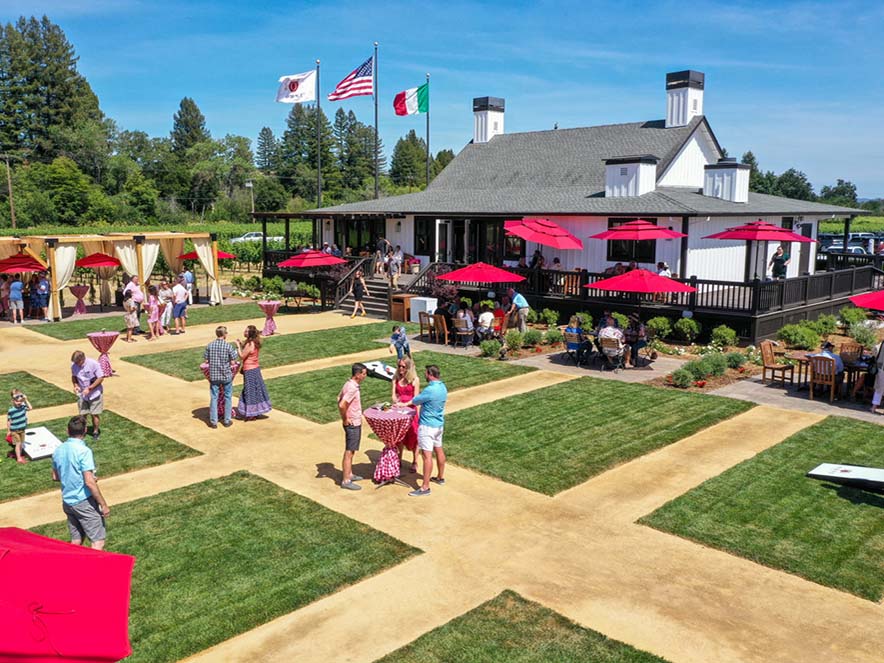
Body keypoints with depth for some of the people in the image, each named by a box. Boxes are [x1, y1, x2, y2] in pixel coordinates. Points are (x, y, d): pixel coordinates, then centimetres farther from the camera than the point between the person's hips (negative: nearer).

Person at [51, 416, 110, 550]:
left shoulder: (58, 451, 3)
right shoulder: (84, 451, -19)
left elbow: (55, 477, 17)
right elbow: (89, 482, -23)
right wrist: (104, 504, -17)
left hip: (67, 502, 7)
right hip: (84, 501, -7)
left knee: (76, 540, 16)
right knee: (99, 540, -1)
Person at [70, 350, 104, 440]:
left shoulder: (94, 364, -22)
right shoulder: (74, 365, -10)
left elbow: (101, 378, -16)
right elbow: (73, 376, 9)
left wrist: (89, 388, -21)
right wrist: (75, 385, -11)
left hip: (95, 393, -3)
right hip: (82, 394, 3)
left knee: (95, 414, 4)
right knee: (82, 414, 5)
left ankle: (96, 432, 22)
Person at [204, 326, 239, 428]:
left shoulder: (209, 346, -4)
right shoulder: (228, 346, -12)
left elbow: (205, 360, 0)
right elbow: (233, 362, -11)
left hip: (213, 375, 2)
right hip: (226, 375, -2)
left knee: (214, 398, 9)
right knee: (228, 398, 12)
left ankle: (213, 421, 11)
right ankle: (227, 420, 17)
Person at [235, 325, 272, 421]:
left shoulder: (249, 344, -21)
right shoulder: (255, 343, 6)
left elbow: (242, 356, -17)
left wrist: (238, 346, -9)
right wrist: (241, 344, 8)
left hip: (249, 370, -9)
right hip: (255, 368, 9)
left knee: (250, 390, -1)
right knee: (256, 390, 15)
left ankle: (252, 414, 6)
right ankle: (256, 412, 23)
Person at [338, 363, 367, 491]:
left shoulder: (349, 384, 6)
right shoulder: (352, 388, -24)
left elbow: (339, 399, 17)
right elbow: (341, 405, -33)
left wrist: (345, 417, 12)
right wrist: (345, 419, -18)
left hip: (354, 423, 9)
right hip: (353, 424, -9)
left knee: (351, 451, 20)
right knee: (349, 452, -1)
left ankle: (349, 474, 33)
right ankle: (346, 481, 7)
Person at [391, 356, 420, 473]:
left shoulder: (415, 380, -10)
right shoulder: (396, 378, 1)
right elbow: (393, 395, -1)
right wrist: (395, 402, -22)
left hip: (410, 411, -3)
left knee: (413, 437, 3)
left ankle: (415, 462, 16)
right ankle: (399, 459, 30)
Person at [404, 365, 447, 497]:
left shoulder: (430, 390, -24)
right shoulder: (443, 387, 4)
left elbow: (415, 400, -9)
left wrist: (406, 403, 12)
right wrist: (409, 403, 17)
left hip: (427, 426, -9)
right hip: (439, 424, 9)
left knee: (427, 455, -7)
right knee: (438, 450, 21)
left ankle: (425, 487, -5)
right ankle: (440, 477, 37)